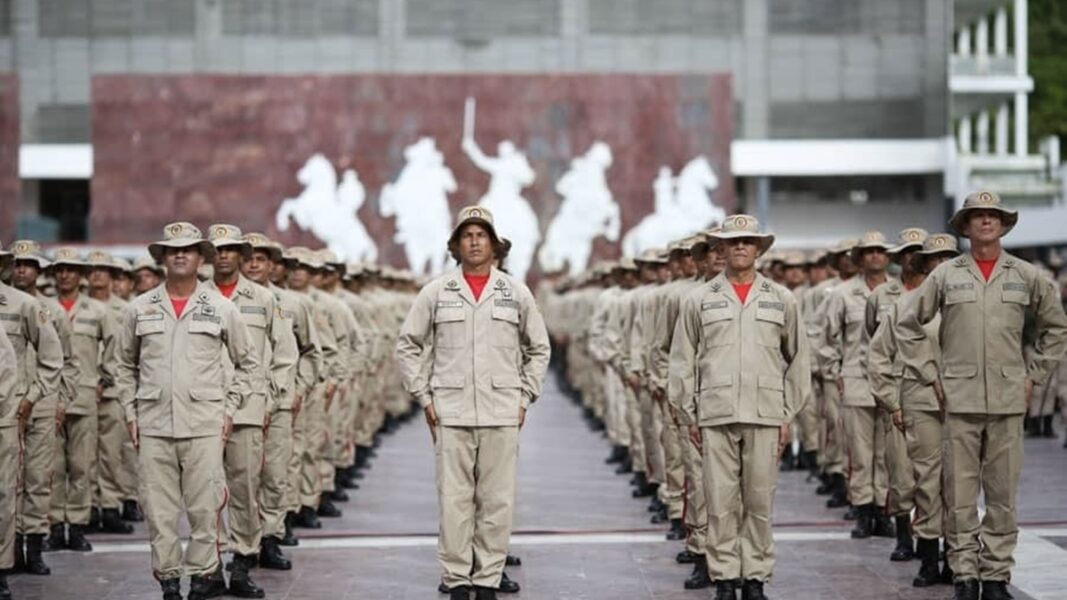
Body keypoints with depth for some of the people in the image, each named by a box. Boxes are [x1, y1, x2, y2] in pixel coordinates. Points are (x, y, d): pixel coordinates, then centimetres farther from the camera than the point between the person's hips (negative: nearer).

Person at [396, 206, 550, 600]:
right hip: (451, 414, -1)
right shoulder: (436, 292, 4)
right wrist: (424, 397, 4)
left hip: (502, 415, 1)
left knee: (497, 500, 1)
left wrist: (525, 398, 8)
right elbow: (408, 345, 9)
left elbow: (538, 349, 15)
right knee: (454, 499, -1)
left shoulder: (516, 293, 7)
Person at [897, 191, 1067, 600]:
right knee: (960, 494, 1)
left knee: (1003, 494, 3)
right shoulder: (945, 275, 3)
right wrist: (930, 374, 6)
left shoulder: (1026, 276, 6)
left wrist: (1034, 374, 10)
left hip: (1008, 399, 1)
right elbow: (908, 325, 10)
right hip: (960, 399, -1)